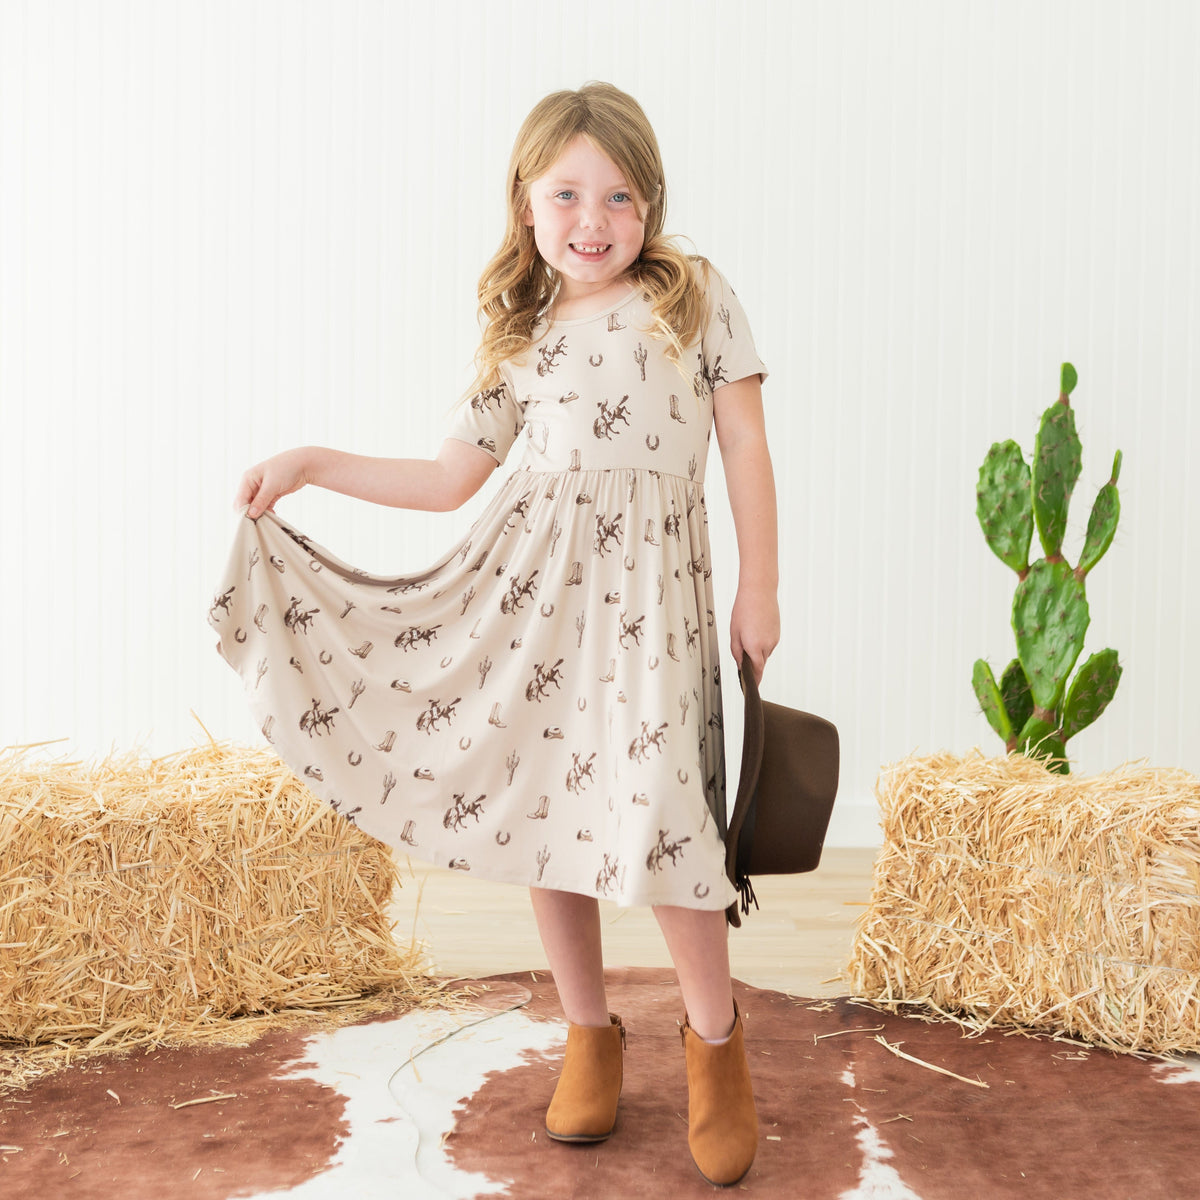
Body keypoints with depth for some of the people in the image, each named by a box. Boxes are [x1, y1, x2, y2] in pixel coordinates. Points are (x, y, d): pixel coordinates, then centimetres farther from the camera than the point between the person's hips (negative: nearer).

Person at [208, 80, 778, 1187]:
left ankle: (714, 1036, 17)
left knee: (657, 816, -11)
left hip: (654, 590, -3)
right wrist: (312, 462, 6)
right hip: (533, 585, 3)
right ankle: (590, 1032, 29)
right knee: (542, 805, 6)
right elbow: (450, 479, 13)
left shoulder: (698, 296, 4)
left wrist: (759, 591, 0)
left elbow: (747, 447, 4)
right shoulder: (524, 336, 11)